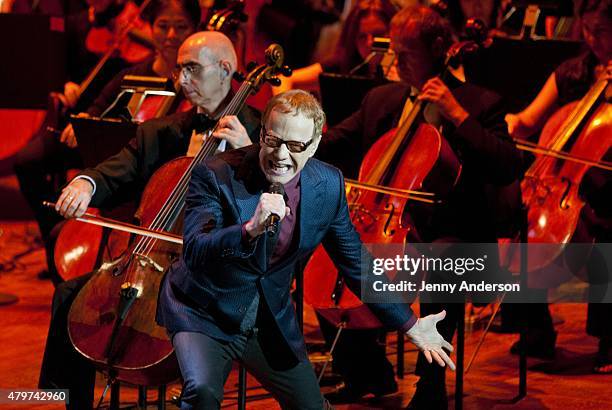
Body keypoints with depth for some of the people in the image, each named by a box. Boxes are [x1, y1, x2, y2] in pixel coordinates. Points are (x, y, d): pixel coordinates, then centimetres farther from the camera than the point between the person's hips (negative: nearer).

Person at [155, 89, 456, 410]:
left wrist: (410, 325, 9)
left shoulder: (328, 186, -7)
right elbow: (194, 253, -32)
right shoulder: (215, 176, -20)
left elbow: (355, 263, 6)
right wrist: (250, 229, -49)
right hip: (204, 315, -5)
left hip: (271, 321, 5)